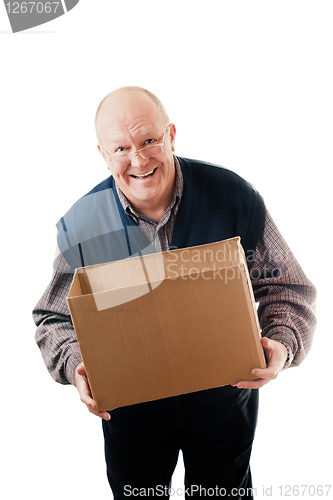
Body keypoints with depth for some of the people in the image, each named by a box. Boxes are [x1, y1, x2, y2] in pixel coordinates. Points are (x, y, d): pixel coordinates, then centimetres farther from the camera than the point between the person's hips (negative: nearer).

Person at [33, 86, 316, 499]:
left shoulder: (235, 197, -18)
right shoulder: (79, 226, -15)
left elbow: (287, 287, -9)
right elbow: (53, 319, -4)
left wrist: (282, 344, -28)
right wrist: (76, 365, -24)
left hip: (225, 395, 0)